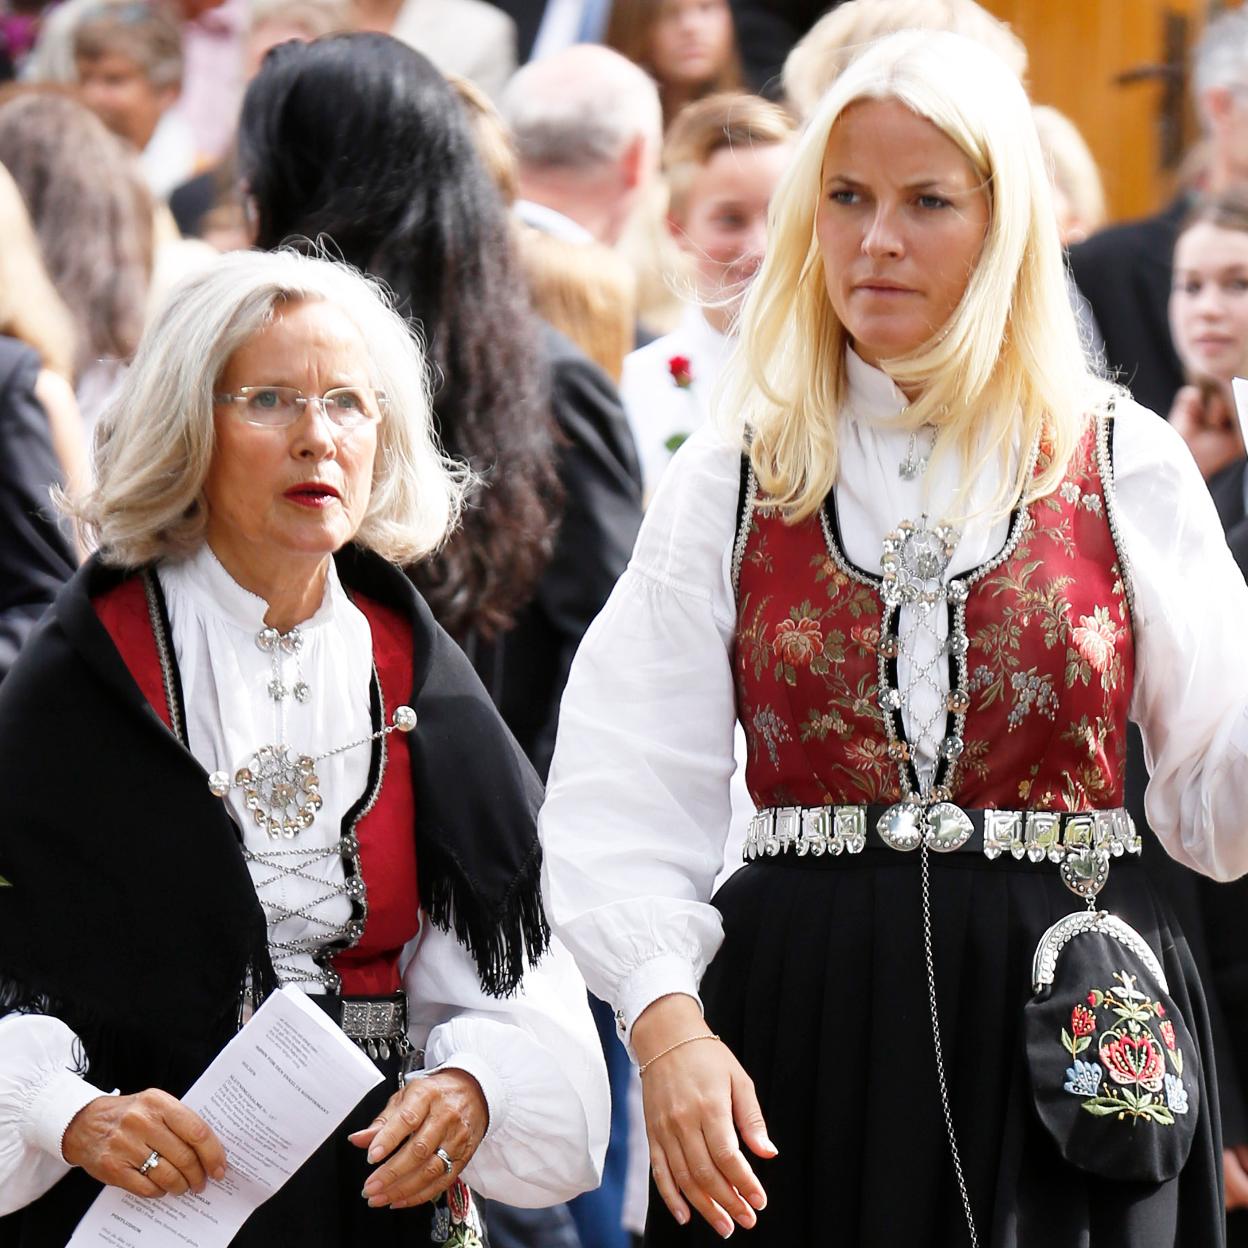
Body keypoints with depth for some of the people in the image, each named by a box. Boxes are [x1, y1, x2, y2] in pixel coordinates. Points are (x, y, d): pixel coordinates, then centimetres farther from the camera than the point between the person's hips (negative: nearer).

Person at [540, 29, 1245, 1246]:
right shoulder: (728, 482, 6)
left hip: (1068, 1031, 0)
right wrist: (665, 1019, -18)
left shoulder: (1120, 463, 5)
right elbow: (627, 802, -3)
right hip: (802, 1035, 1)